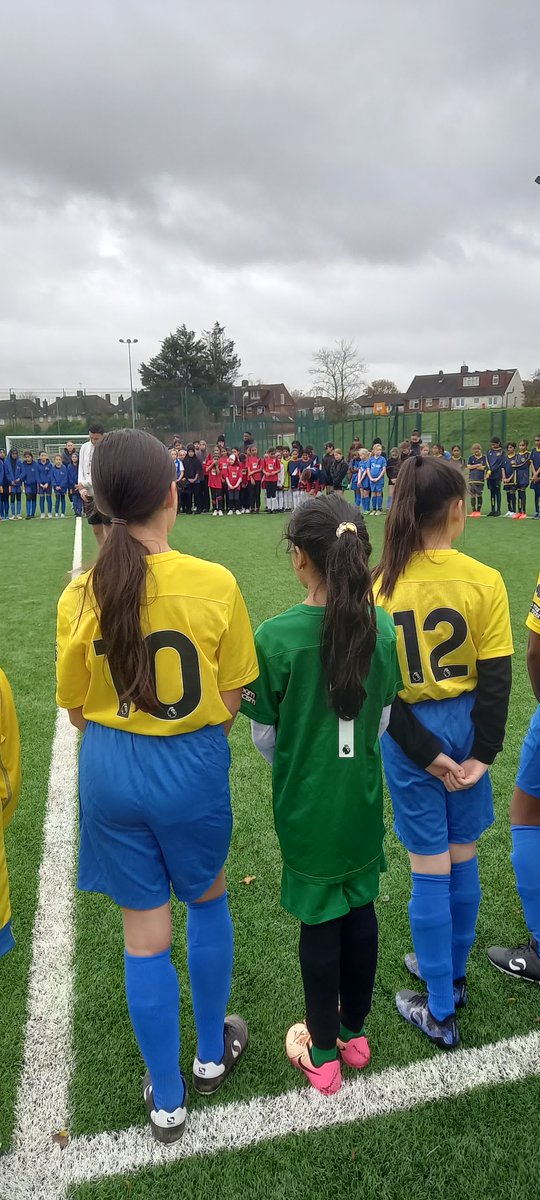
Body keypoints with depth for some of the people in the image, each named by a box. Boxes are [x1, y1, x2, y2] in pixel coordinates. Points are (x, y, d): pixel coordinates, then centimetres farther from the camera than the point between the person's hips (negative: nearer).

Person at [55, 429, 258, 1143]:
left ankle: (166, 1101, 36)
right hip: (192, 766, -1)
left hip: (111, 769, 1)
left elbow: (78, 712, -2)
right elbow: (230, 703, -8)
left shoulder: (81, 595, -11)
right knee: (207, 900, 26)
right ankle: (212, 1052, 46)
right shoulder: (214, 584, -16)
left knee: (145, 932, 16)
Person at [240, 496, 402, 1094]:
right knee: (359, 907, 19)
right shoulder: (383, 626, -9)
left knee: (319, 921, 11)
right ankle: (354, 1032, 40)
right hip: (363, 794, 4)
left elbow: (264, 736, -10)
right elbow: (383, 720, 2)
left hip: (306, 802, -3)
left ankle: (323, 1054, 31)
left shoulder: (275, 636, -21)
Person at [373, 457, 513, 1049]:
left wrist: (424, 752, -6)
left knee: (430, 866, 9)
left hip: (409, 732, -1)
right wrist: (482, 753, -3)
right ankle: (452, 973, 40)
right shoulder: (484, 581, -11)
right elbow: (496, 676, -9)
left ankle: (439, 1012, 23)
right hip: (465, 724, 1)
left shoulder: (381, 585, -11)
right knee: (462, 856, 19)